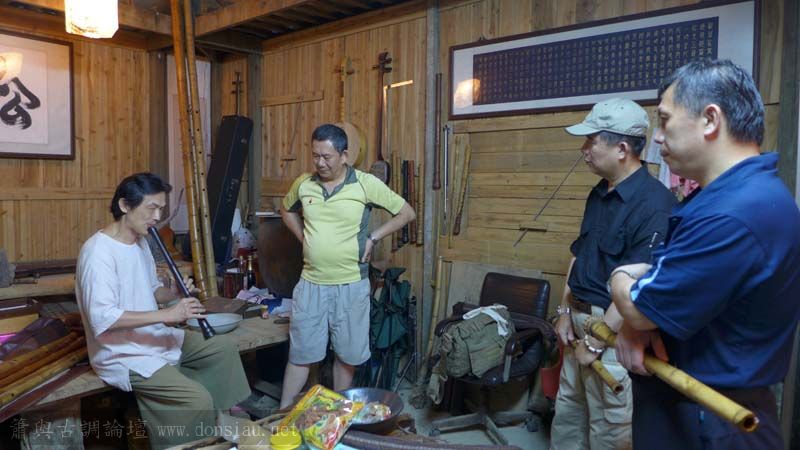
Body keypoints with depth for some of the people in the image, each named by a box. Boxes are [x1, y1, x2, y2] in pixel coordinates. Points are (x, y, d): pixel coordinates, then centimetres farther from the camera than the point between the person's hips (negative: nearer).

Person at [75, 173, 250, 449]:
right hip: (123, 355, -9)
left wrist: (174, 292, -5)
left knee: (224, 347, 11)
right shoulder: (98, 251, -23)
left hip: (155, 338, 10)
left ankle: (227, 410, 25)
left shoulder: (140, 242, 7)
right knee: (197, 400, -23)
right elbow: (102, 319, -31)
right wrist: (168, 315, -32)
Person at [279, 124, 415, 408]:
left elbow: (407, 213, -4)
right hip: (311, 284, 2)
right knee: (300, 353, 11)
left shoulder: (365, 184, -10)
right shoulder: (303, 184, 0)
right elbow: (287, 210, 22)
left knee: (347, 354, 12)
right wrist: (304, 237, 8)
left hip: (351, 285, -2)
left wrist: (373, 238, -7)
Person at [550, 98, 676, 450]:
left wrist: (598, 341, -19)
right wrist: (566, 311, 10)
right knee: (567, 411, 22)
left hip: (614, 331, -8)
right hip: (582, 320, 8)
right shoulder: (599, 194, 7)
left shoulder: (654, 203, -22)